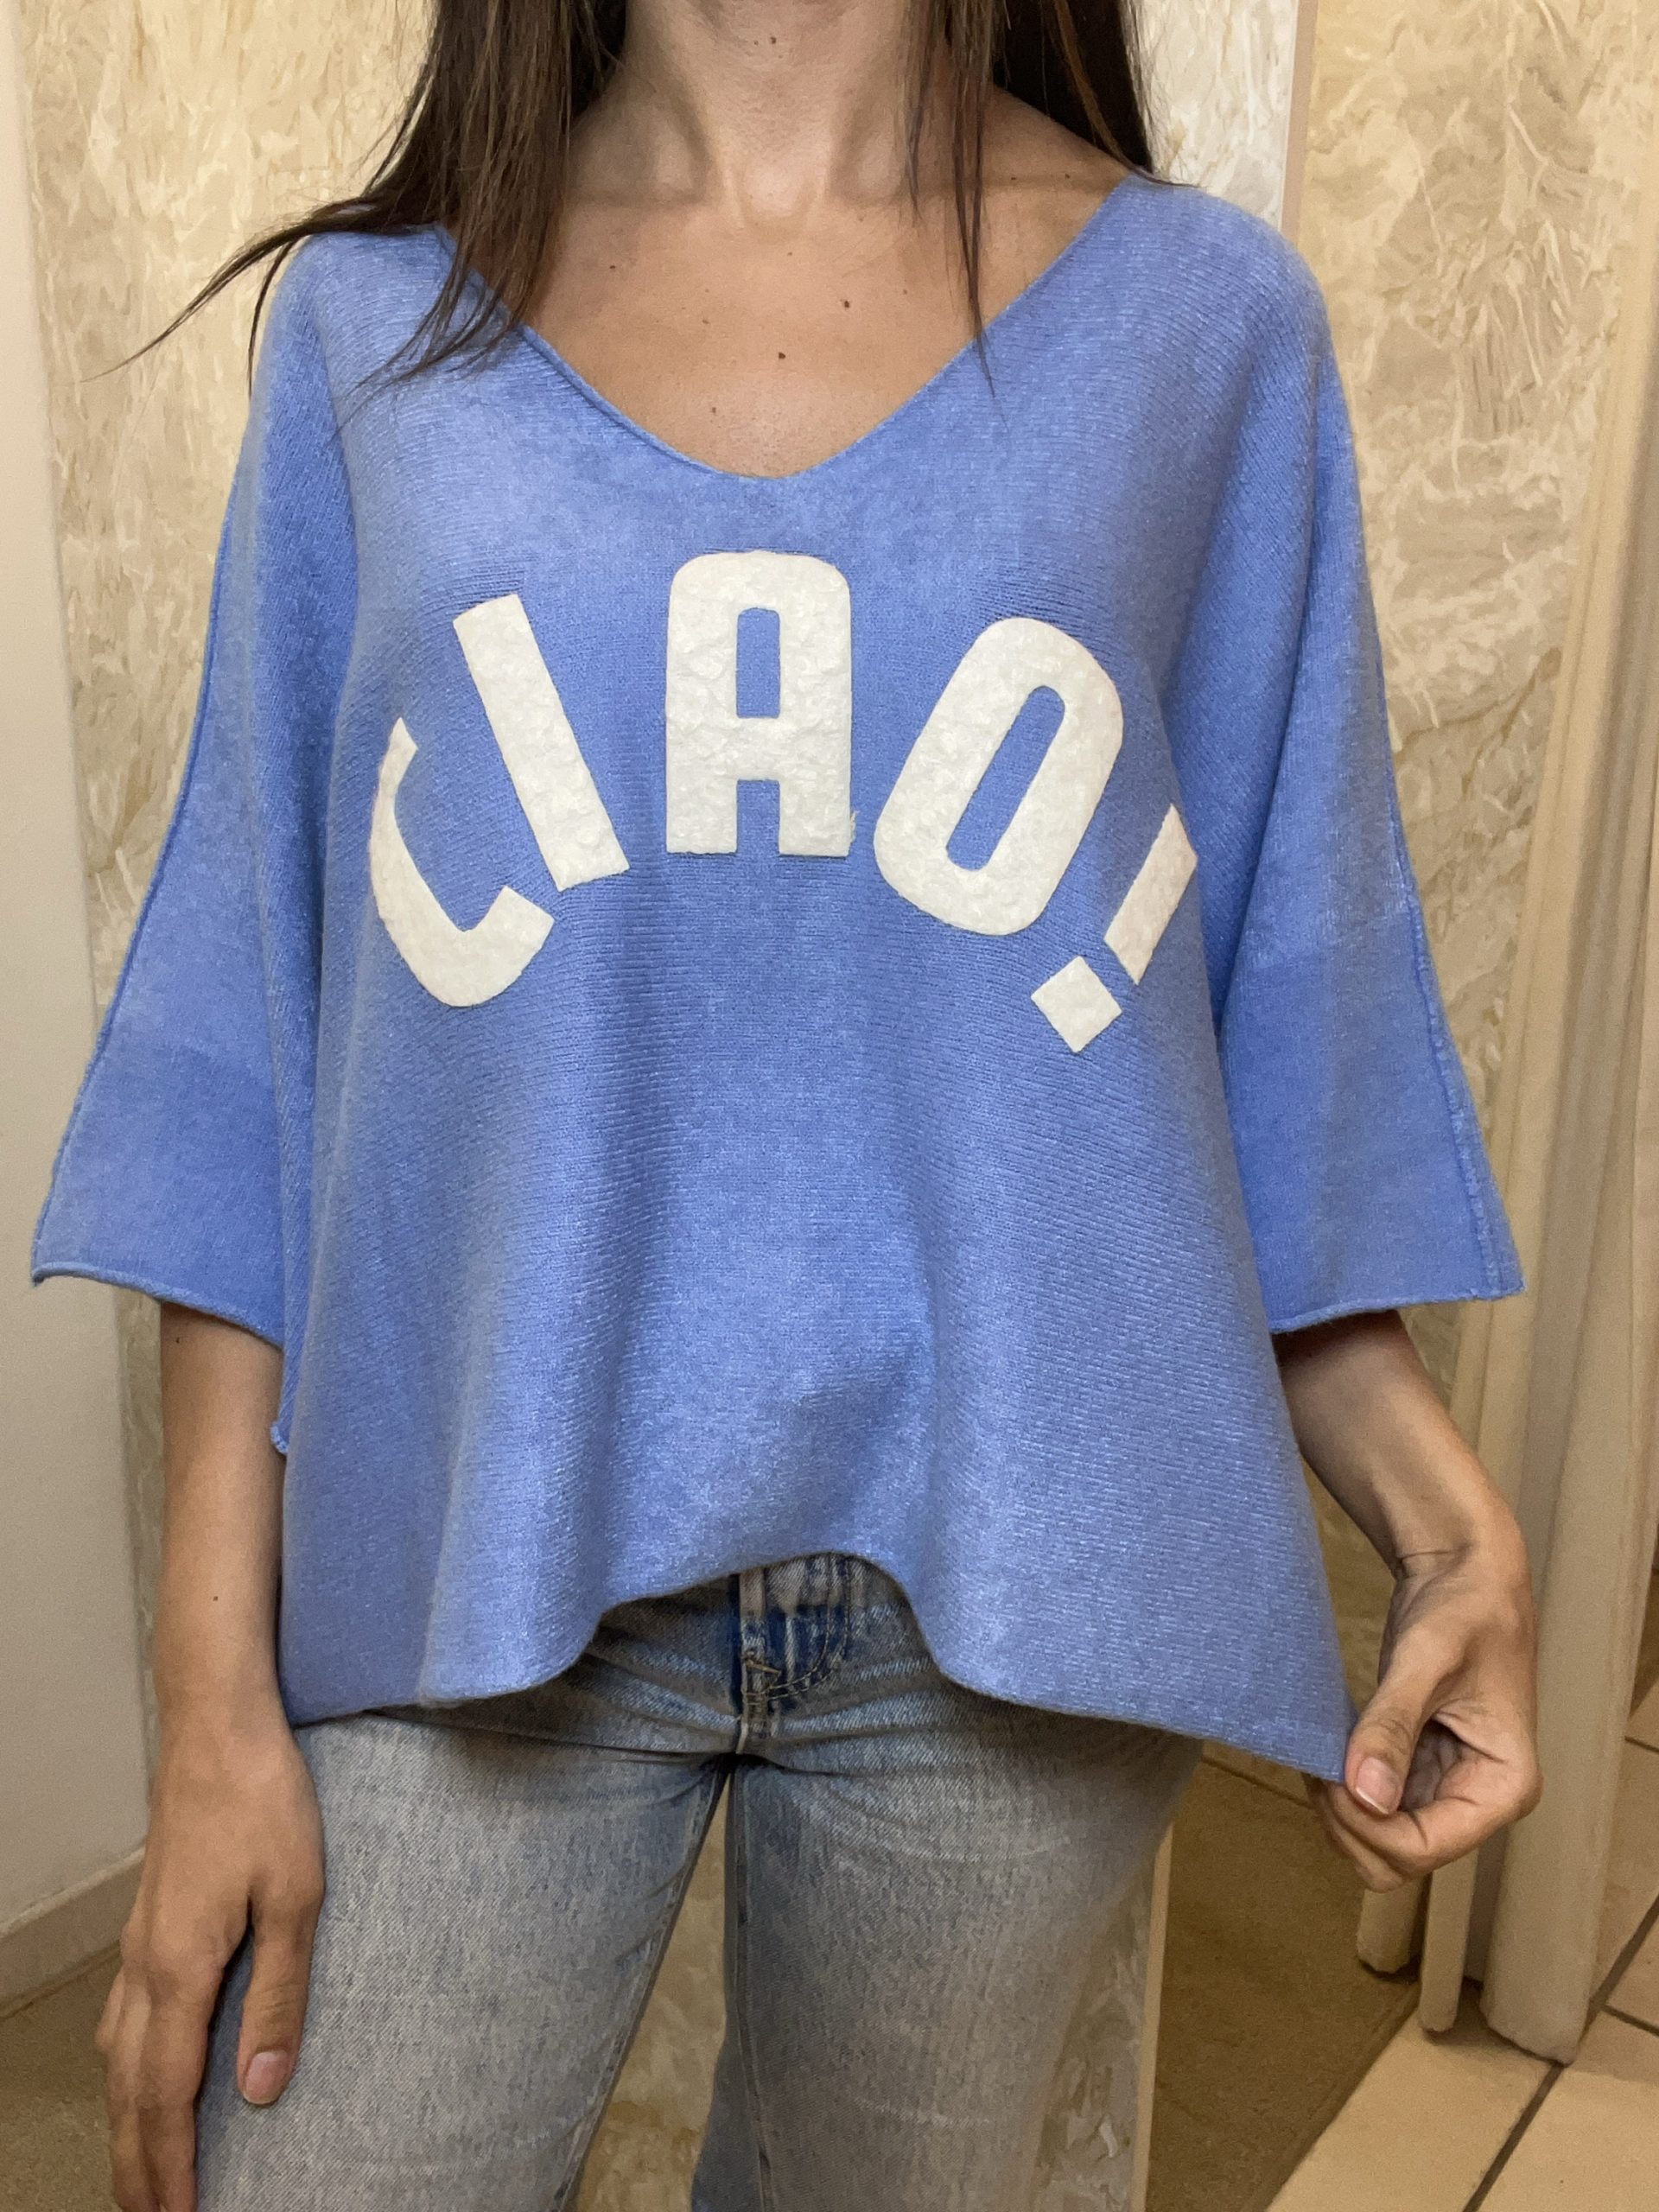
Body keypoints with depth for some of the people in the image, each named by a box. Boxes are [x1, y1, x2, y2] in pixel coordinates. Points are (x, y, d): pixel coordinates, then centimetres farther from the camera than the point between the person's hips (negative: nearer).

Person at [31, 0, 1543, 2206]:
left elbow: (1290, 1007, 6)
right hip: (473, 1552, 1)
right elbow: (253, 1030, 1)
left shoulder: (1207, 317, 4)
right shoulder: (375, 324, 4)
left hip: (1012, 1574, 1)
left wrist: (1446, 1512, -4)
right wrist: (215, 1694, -1)